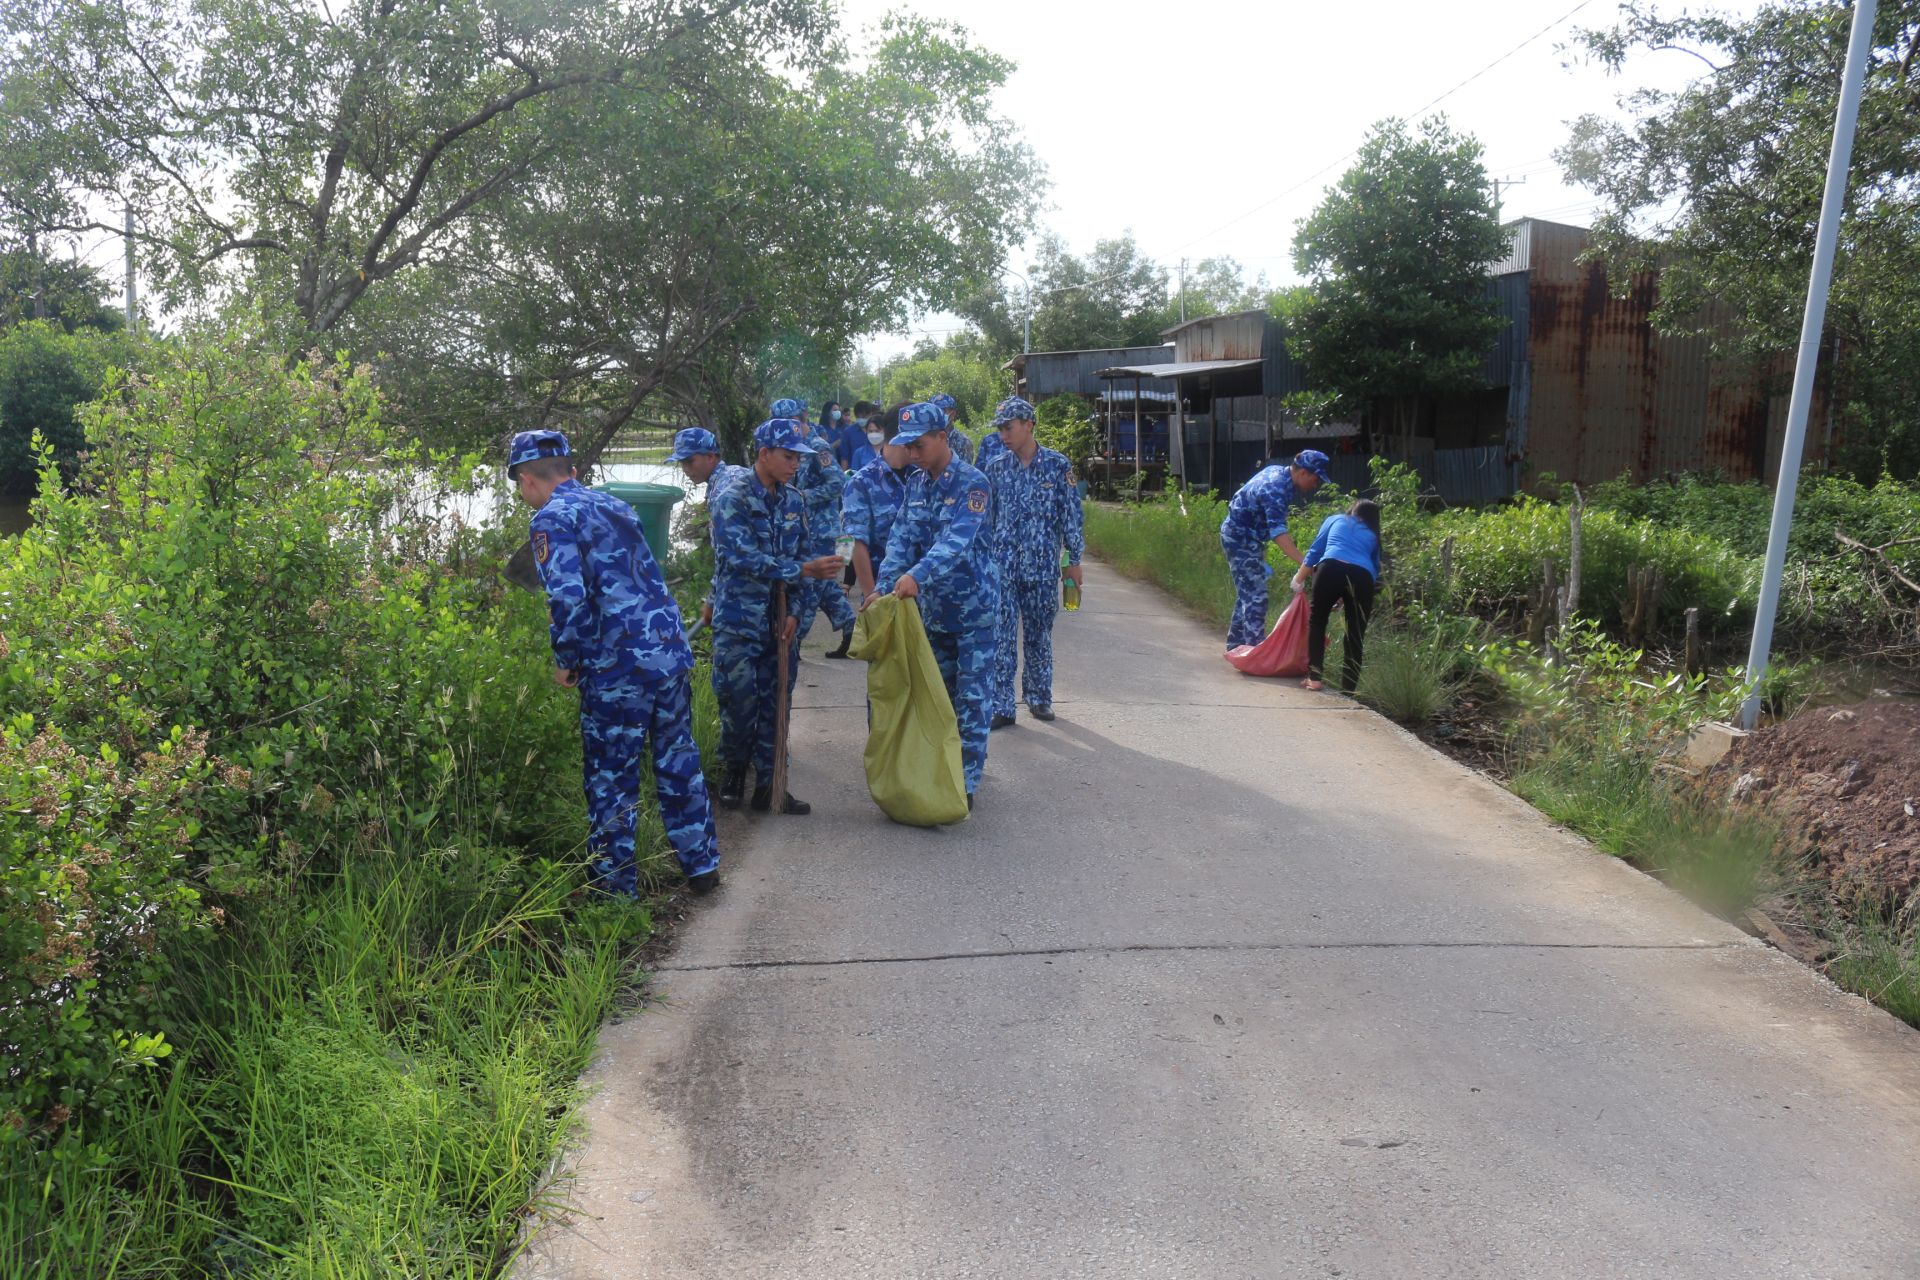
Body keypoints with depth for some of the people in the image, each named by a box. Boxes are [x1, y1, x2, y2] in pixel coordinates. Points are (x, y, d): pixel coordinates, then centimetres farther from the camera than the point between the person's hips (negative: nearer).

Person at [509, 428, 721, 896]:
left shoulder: (552, 519, -8)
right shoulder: (613, 505, 17)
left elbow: (568, 599, -20)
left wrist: (565, 661, -6)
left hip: (616, 669, -7)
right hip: (672, 651, 7)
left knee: (611, 779, 8)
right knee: (678, 761, 19)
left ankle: (617, 885, 21)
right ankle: (702, 865, 28)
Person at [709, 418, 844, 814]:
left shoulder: (794, 501, 7)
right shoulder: (732, 499, -11)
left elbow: (800, 556, 10)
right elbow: (743, 557, -21)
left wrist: (795, 611, 0)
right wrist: (803, 570, -27)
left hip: (779, 621, 5)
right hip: (739, 621, -5)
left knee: (775, 704, 7)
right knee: (739, 702, -2)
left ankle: (768, 785, 16)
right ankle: (734, 770, 21)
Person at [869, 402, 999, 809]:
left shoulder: (972, 483, -16)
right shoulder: (915, 484, 5)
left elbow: (957, 541, -30)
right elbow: (902, 539, -3)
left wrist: (918, 576, -44)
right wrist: (883, 586, -18)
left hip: (973, 607, -7)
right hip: (933, 608, 7)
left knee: (972, 697, -2)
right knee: (939, 693, 17)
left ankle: (967, 782, 5)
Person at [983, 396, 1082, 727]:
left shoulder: (1058, 465, -2)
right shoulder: (996, 468, 4)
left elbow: (1070, 514, 1)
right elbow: (986, 516, 9)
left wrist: (1074, 560, 1)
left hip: (1042, 566, -1)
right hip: (1003, 565, 1)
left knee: (1039, 634, 10)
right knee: (1002, 636, -2)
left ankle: (1039, 696, 26)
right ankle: (1001, 706, 2)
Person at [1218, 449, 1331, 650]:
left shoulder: (1278, 471, 2)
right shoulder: (1276, 490, -28)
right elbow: (1278, 533, -40)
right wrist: (1305, 563, -48)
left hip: (1246, 537, 10)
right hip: (1241, 538, -10)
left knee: (1247, 593, 17)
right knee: (1256, 596, -12)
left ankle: (1236, 644, 26)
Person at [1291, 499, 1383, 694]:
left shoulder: (1335, 520, 31)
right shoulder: (1373, 536, 33)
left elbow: (1315, 551, 27)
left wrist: (1298, 579, 38)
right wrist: (1345, 597, 37)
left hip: (1331, 568, -1)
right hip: (1363, 576, 1)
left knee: (1317, 620, 17)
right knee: (1356, 634, 10)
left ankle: (1314, 678, 11)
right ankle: (1348, 688, 9)